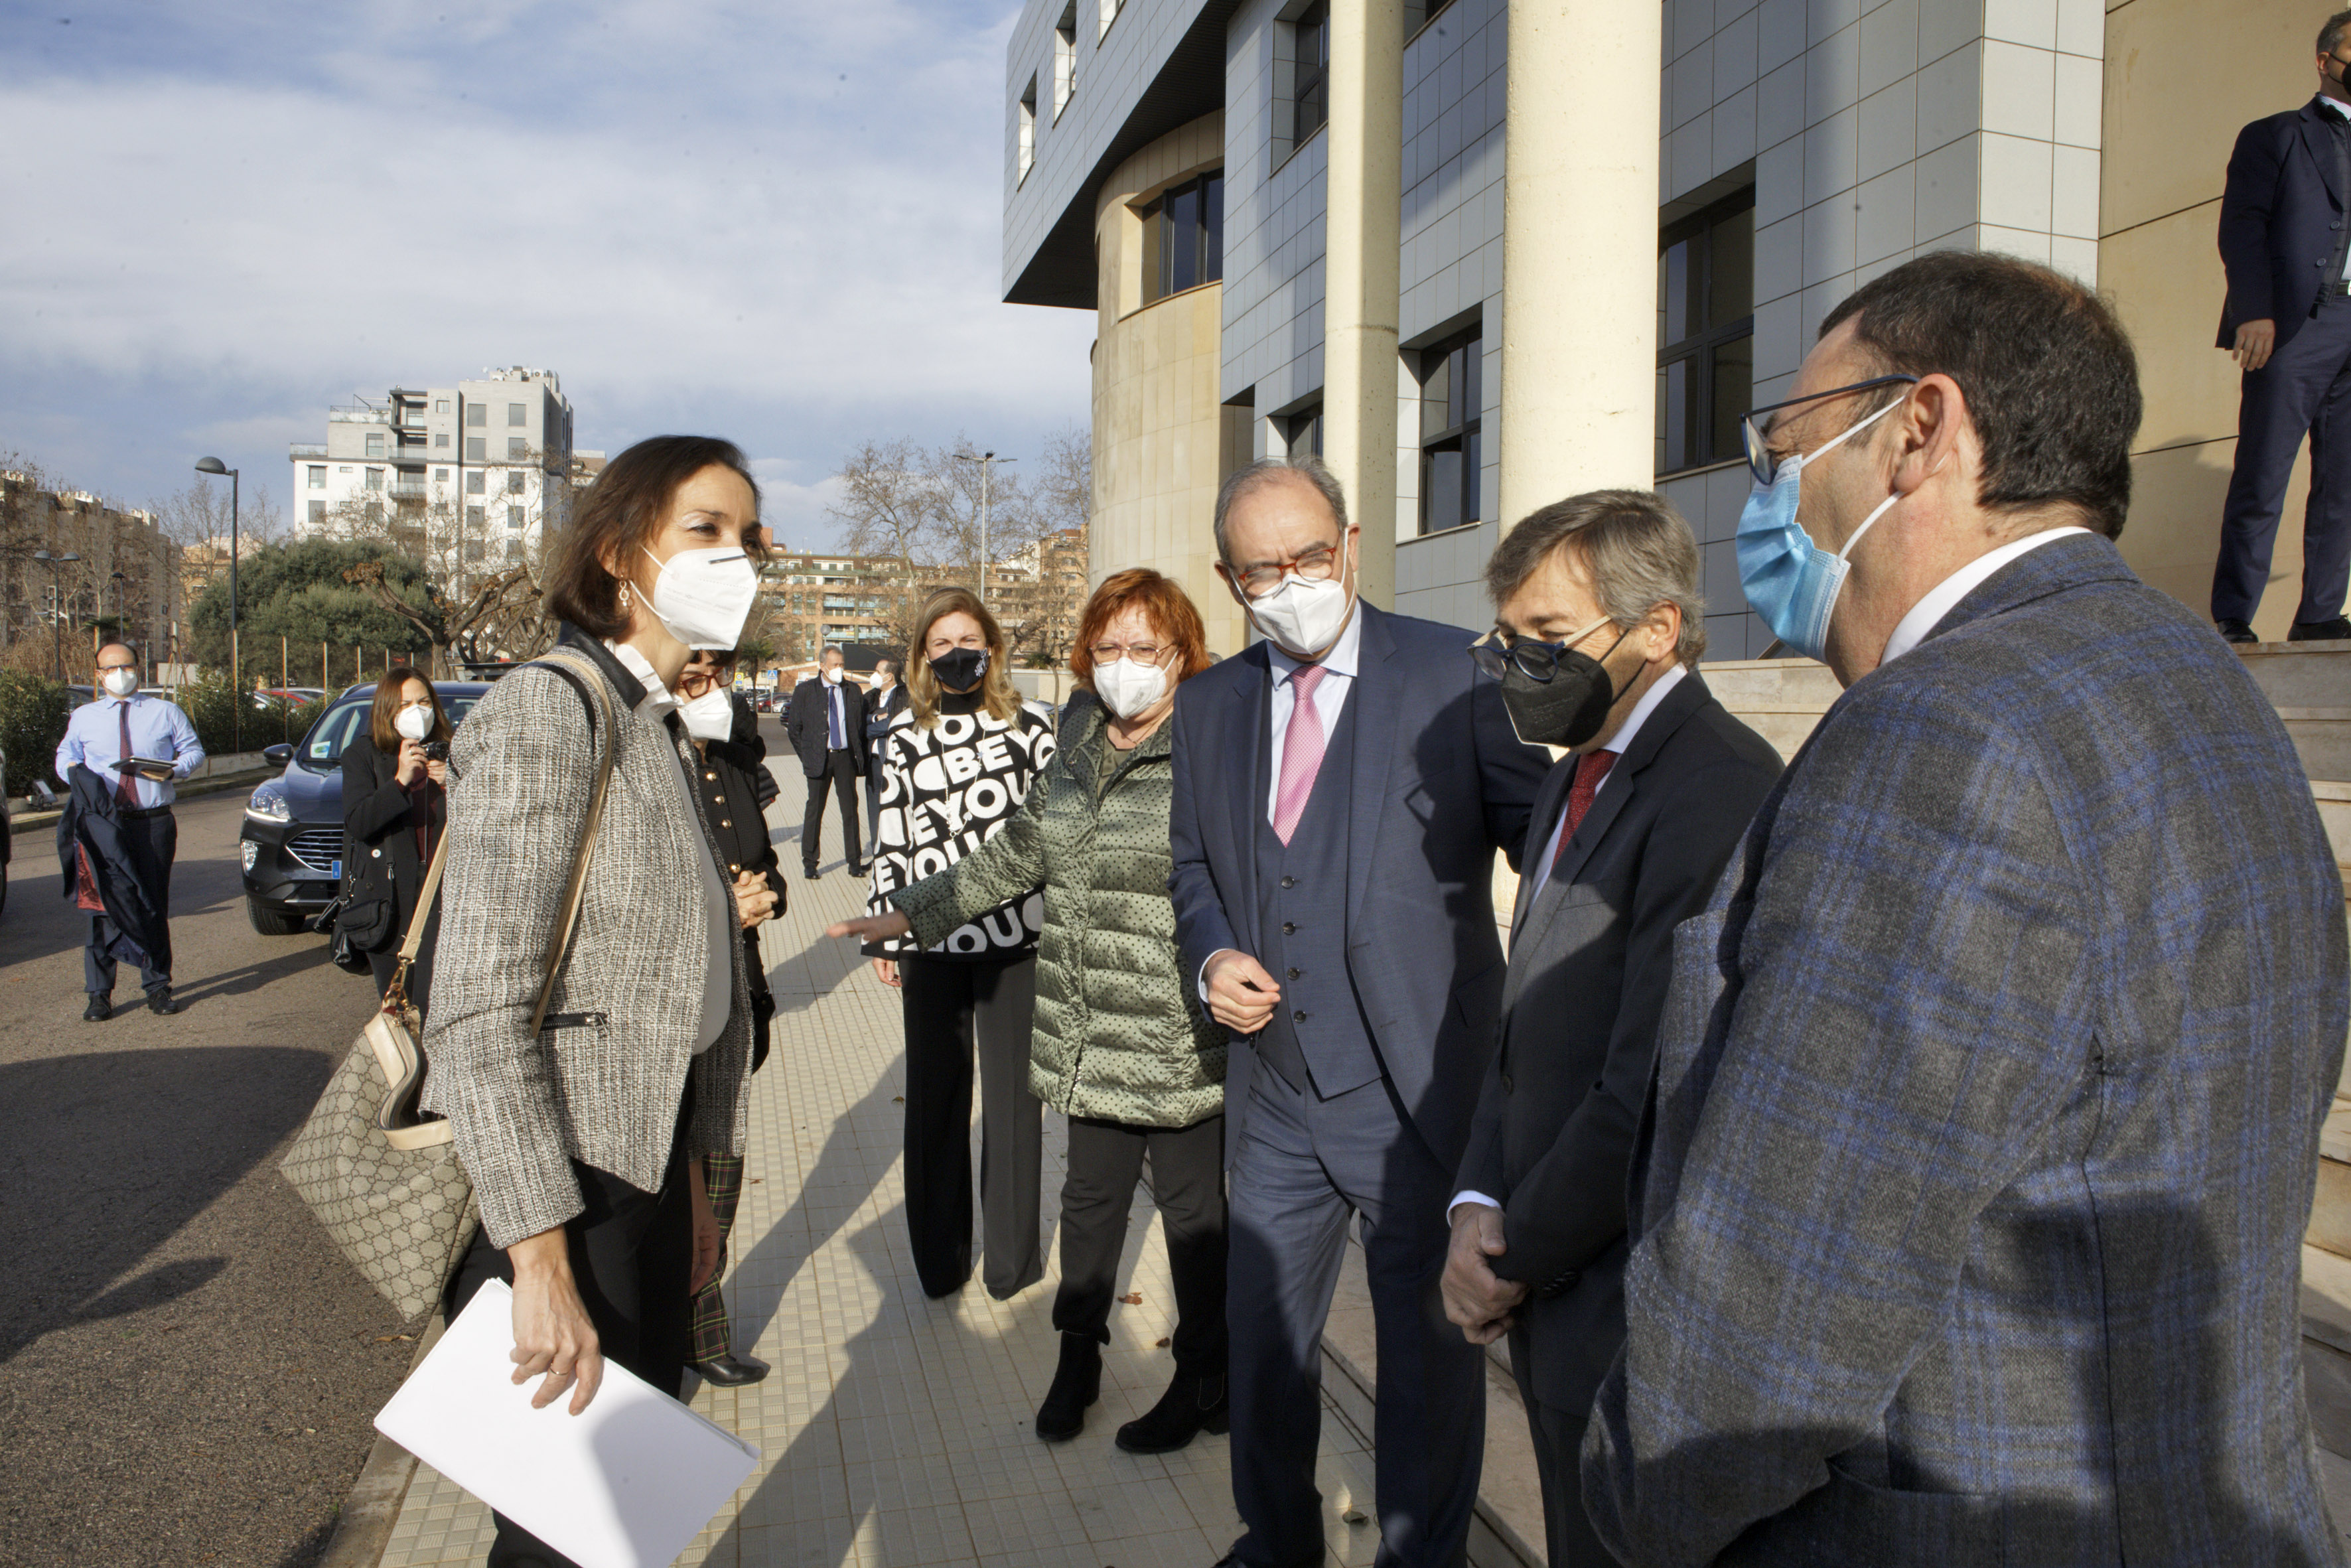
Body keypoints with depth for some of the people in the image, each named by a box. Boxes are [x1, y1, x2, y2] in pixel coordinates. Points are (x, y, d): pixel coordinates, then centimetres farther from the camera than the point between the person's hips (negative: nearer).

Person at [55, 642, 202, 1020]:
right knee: (104, 905, -2)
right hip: (102, 823, 1)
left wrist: (173, 770, -10)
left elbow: (194, 751, 11)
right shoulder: (83, 717, 15)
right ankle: (99, 993, 7)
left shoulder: (165, 712, 11)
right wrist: (74, 772, -3)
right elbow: (65, 756, 21)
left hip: (154, 823, 0)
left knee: (155, 905, 5)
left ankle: (157, 986, 16)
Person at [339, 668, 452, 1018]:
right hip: (386, 900, 1)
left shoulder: (447, 755, 7)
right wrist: (400, 780, -19)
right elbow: (357, 822, -9)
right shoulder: (362, 755, 5)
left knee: (431, 1005, -13)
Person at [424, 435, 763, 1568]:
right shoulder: (545, 712, -16)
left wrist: (691, 1183, 15)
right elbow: (479, 1017, -22)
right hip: (557, 1190, -8)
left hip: (641, 1177, 8)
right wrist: (544, 1266, -24)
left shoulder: (661, 730, 12)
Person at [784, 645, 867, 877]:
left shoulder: (852, 692, 7)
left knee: (850, 810, 4)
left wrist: (860, 756, 2)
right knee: (814, 810, 4)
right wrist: (807, 756, 0)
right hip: (819, 759, -1)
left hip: (845, 757, 2)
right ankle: (809, 862, 13)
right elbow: (794, 729, 4)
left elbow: (861, 727, 11)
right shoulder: (805, 691, 2)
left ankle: (855, 862, 11)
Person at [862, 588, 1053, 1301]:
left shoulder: (1029, 725, 0)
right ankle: (940, 1259, 24)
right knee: (935, 1096, 11)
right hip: (930, 941, 1)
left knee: (1013, 1095, 9)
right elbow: (890, 841, 6)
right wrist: (883, 935, 6)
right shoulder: (904, 737, 5)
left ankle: (1011, 1258, 23)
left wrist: (1067, 923, 0)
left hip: (1017, 934, -1)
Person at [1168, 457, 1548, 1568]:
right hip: (1275, 1098, 4)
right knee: (1262, 1350, 20)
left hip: (1418, 1094, -4)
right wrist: (1212, 954, -5)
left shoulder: (1455, 674, -9)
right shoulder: (1210, 703, 6)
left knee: (1430, 1361, 14)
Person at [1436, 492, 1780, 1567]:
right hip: (1550, 1289, 8)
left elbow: (1652, 1095, -26)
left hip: (1631, 1311, -8)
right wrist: (1479, 1206, 0)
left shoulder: (1716, 790, -23)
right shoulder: (1575, 780, 10)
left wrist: (1516, 1258, -13)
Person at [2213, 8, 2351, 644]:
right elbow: (2241, 226, -2)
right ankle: (2232, 620, -5)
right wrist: (2254, 310, -15)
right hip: (2292, 328, -5)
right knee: (2261, 483, -8)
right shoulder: (2275, 136, 11)